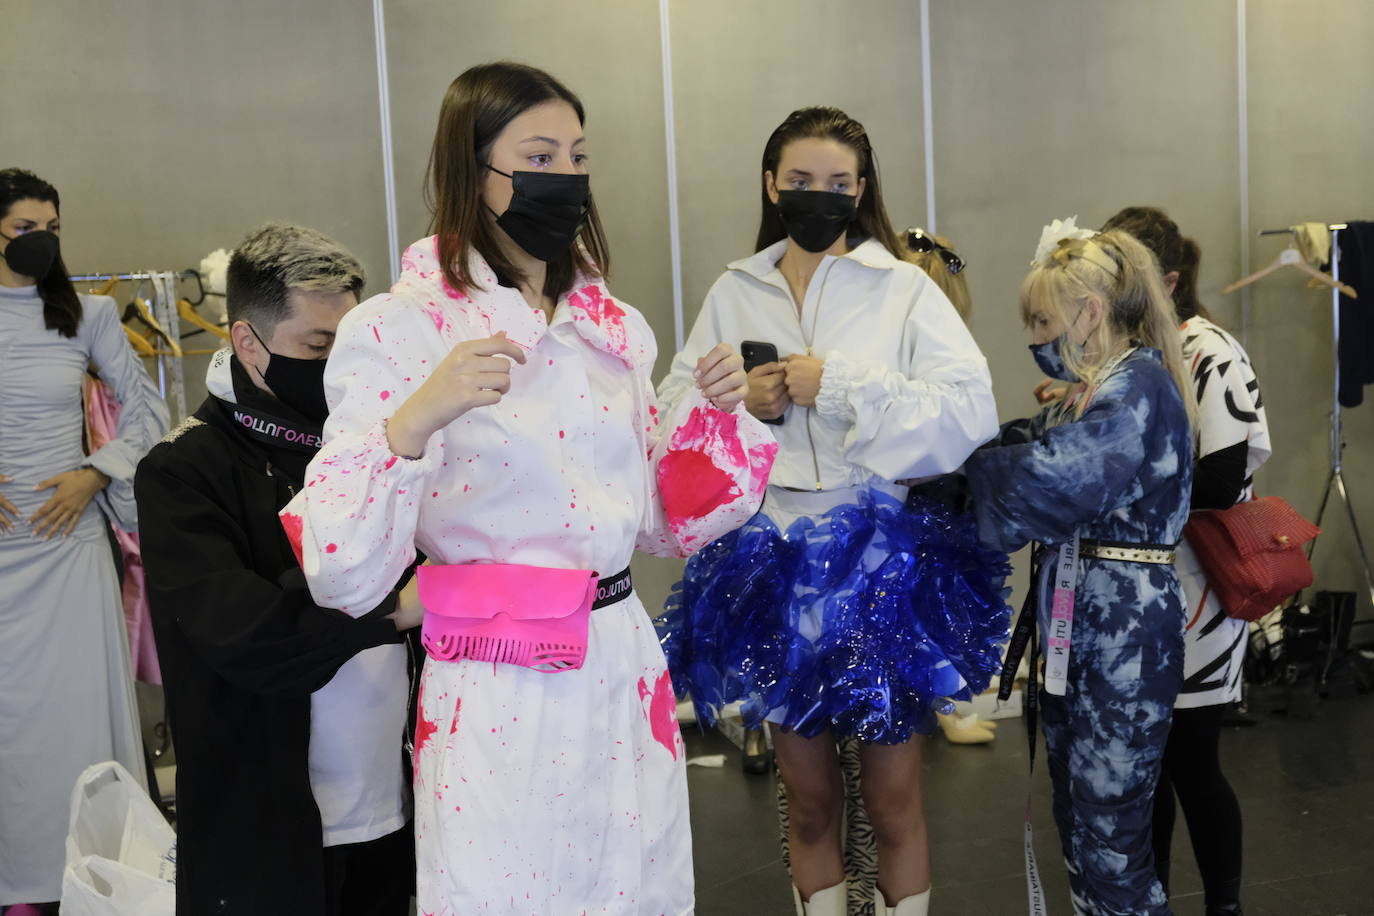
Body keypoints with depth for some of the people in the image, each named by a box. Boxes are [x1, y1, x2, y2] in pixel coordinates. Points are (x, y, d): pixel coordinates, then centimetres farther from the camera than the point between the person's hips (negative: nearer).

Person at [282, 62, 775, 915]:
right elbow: (341, 574, -19)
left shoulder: (615, 328, 6)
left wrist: (715, 412, -1)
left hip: (627, 678, 6)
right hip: (498, 698, -5)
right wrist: (414, 421, -33)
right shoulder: (398, 332, -11)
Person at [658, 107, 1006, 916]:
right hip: (773, 566, 3)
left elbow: (972, 410, -13)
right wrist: (737, 404, -12)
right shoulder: (733, 294, 6)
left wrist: (840, 387, -16)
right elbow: (671, 415, 7)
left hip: (882, 564, -2)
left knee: (894, 804, 9)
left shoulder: (903, 288, -3)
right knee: (810, 803, 15)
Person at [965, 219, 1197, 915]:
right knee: (1075, 823, 15)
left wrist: (964, 459, -9)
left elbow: (1044, 475, -24)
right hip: (1077, 629, 10)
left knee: (1110, 839, -4)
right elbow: (1028, 441, 9)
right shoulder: (1095, 391, 17)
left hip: (1126, 635, -10)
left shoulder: (1139, 386, -15)